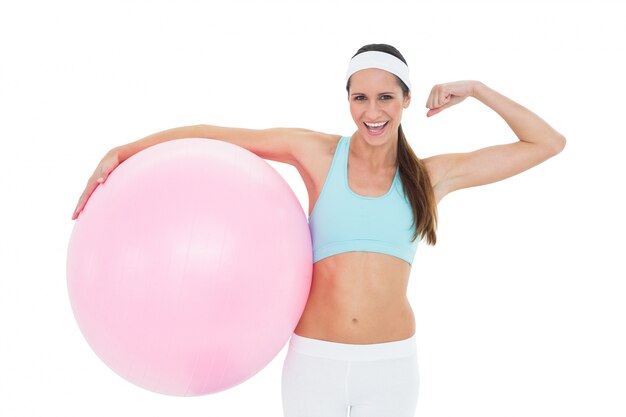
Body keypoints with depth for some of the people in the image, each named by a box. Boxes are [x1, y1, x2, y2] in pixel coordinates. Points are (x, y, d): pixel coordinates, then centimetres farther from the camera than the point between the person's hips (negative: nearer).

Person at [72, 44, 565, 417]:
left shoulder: (430, 176, 3)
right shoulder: (318, 153, -1)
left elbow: (548, 143, 8)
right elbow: (211, 135, 0)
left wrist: (476, 90, 3)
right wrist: (125, 150, -7)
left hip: (391, 365, 1)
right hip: (315, 361, -1)